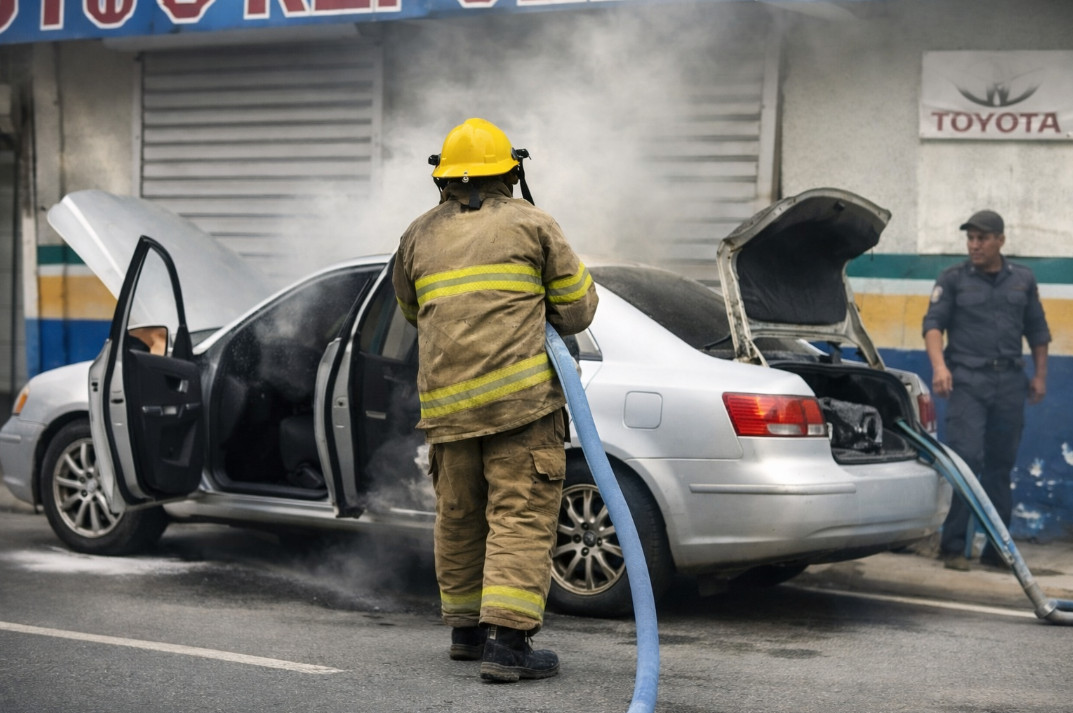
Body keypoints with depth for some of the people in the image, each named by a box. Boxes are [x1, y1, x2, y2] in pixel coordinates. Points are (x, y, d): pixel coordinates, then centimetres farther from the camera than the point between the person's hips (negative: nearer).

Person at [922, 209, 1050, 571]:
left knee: (1001, 465, 7)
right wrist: (939, 365, -21)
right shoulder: (953, 279, 3)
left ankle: (996, 548, 14)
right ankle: (953, 547, -8)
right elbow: (934, 323, -5)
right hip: (967, 379, -3)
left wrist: (1040, 374, 13)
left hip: (1009, 381, 3)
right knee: (965, 460, -12)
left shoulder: (1023, 280, 12)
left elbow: (1037, 330, 18)